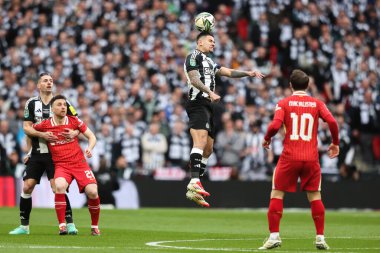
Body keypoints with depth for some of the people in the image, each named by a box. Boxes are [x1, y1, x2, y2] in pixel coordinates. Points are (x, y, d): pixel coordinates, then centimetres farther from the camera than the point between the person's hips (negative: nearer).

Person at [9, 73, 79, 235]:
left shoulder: (62, 102, 1)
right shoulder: (31, 103, 5)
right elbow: (26, 128, 0)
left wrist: (74, 132, -20)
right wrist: (42, 134, -16)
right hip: (36, 153, 2)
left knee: (57, 187, -14)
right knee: (27, 187, -2)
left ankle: (69, 223, -7)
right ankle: (24, 226, 9)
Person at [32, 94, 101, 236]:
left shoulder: (74, 121, 1)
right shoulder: (44, 125, -2)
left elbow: (92, 137, 8)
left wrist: (89, 148, -12)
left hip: (79, 163, 1)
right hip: (61, 165, -1)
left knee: (92, 192, -17)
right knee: (60, 186, -34)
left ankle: (95, 226, 7)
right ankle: (62, 225, -25)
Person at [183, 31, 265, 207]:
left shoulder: (209, 62, 30)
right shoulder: (194, 56, 1)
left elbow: (228, 72, 24)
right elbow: (194, 79, -12)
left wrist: (248, 73, 10)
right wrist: (210, 92, -24)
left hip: (207, 106, 10)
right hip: (198, 103, -10)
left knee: (208, 148, 8)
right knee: (201, 140, -26)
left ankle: (195, 191, 9)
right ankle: (194, 182, -40)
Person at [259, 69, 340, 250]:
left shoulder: (283, 103, 3)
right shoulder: (317, 103, 7)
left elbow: (275, 125, -10)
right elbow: (332, 121, -6)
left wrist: (266, 139, 9)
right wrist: (335, 143, 8)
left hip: (289, 157, -2)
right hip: (311, 158, 2)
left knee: (276, 195, 7)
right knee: (315, 196, 11)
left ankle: (274, 236, 0)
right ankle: (320, 238, 7)